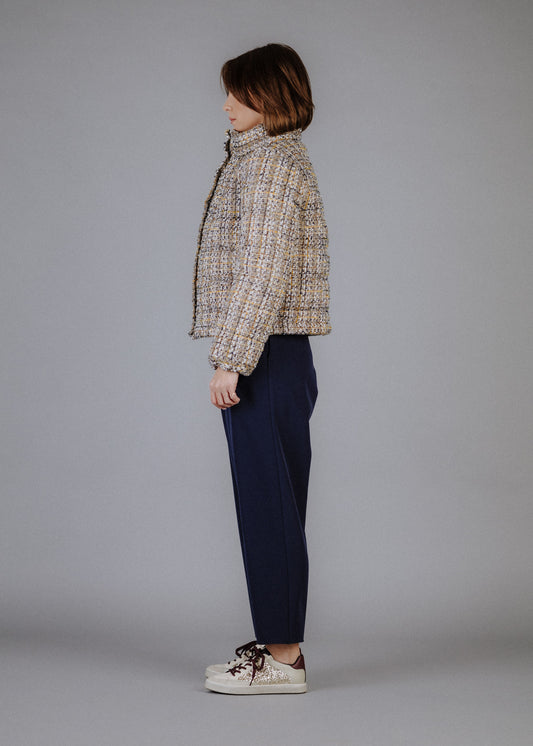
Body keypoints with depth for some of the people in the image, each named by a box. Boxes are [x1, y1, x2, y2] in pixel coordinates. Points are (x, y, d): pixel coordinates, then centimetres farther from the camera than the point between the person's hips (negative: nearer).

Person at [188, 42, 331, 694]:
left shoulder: (267, 162, -12)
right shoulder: (283, 159, 20)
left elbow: (263, 272, -20)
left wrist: (230, 360, -21)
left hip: (265, 359, -10)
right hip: (273, 355, 10)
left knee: (269, 503, -6)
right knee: (270, 504, 13)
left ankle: (282, 658, 0)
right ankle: (280, 643, 20)